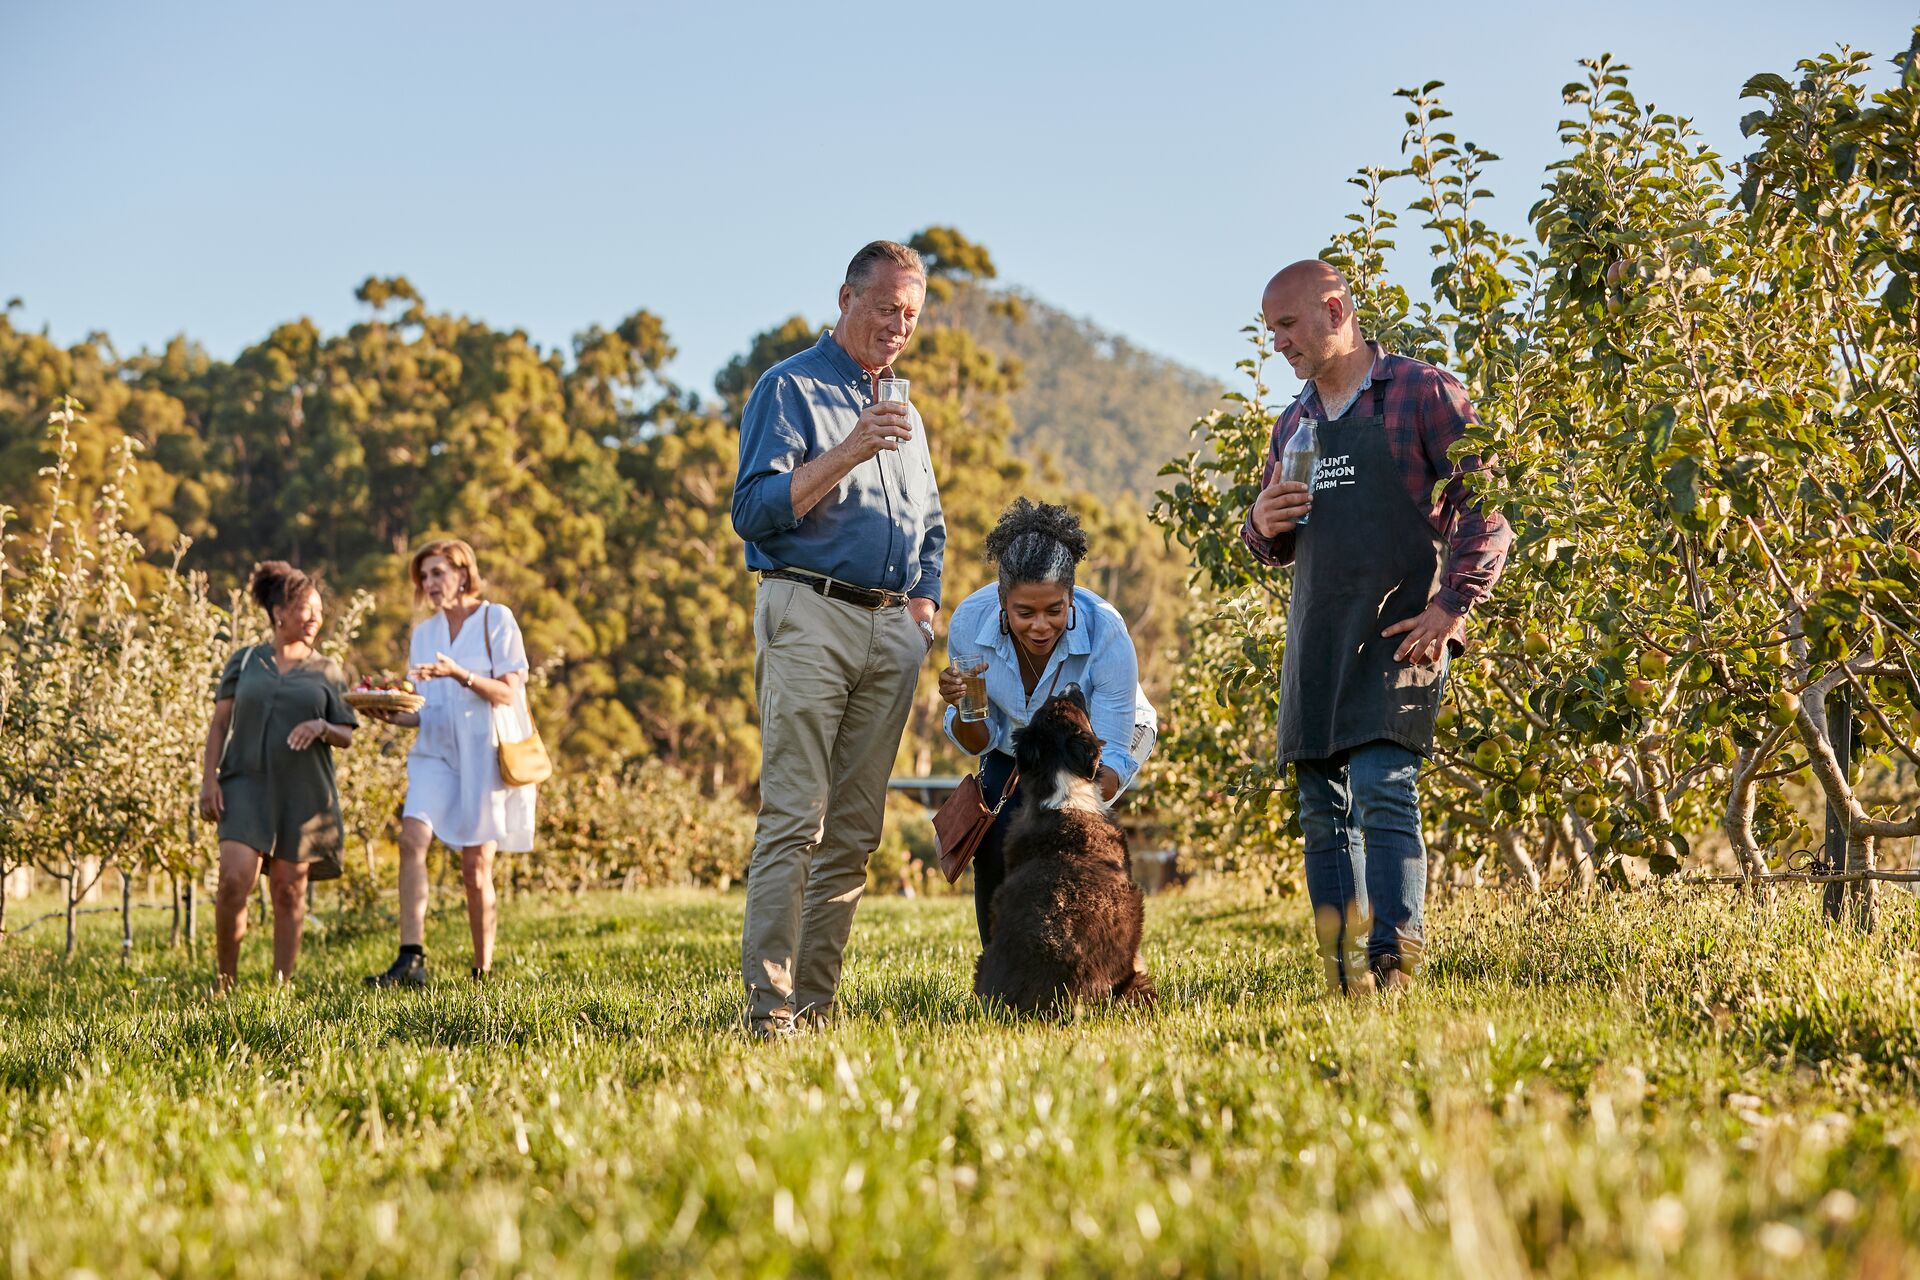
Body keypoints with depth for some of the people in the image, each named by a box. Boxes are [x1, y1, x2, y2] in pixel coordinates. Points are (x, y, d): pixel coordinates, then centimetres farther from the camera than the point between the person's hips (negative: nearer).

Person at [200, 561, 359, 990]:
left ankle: (281, 984, 9)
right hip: (247, 783, -1)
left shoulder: (326, 671, 12)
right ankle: (225, 979, -1)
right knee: (235, 878, -15)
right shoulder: (245, 662, 10)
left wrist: (322, 727, -11)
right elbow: (219, 725, 10)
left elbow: (347, 735, 11)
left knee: (289, 890, 2)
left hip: (304, 790, 1)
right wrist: (209, 779, 0)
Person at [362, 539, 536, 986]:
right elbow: (424, 714, 16)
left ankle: (483, 971, 12)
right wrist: (392, 715, -5)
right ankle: (410, 960, -25)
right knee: (413, 837, -20)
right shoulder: (424, 633, 14)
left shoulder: (497, 620, -1)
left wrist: (459, 674, -23)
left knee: (476, 868, -1)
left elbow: (507, 693, -9)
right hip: (437, 752, 4)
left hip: (484, 754, -4)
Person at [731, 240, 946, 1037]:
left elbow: (930, 526, 31)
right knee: (794, 818, -14)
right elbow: (756, 511, -9)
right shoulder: (790, 389, 2)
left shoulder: (904, 411, 24)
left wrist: (925, 601, 14)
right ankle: (768, 1003, -16)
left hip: (892, 631, 7)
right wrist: (847, 453, -18)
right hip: (811, 617, -7)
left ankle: (815, 999, 5)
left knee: (855, 829, 3)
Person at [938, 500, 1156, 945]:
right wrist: (966, 708, -38)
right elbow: (978, 743, -16)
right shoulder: (970, 621, -29)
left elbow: (1113, 757, -31)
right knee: (994, 846, -17)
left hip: (1102, 745, -2)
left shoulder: (1105, 632, -36)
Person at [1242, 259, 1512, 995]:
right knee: (1322, 811, 4)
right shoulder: (1294, 424, 19)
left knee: (1382, 791, -18)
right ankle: (1344, 987, 9)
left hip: (1400, 631, -6)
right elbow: (1270, 548, 25)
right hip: (1316, 642, 7)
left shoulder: (1421, 394, -1)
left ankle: (1393, 970, -19)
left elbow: (1489, 506, -5)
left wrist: (1453, 605, -14)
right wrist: (1264, 524, 1)